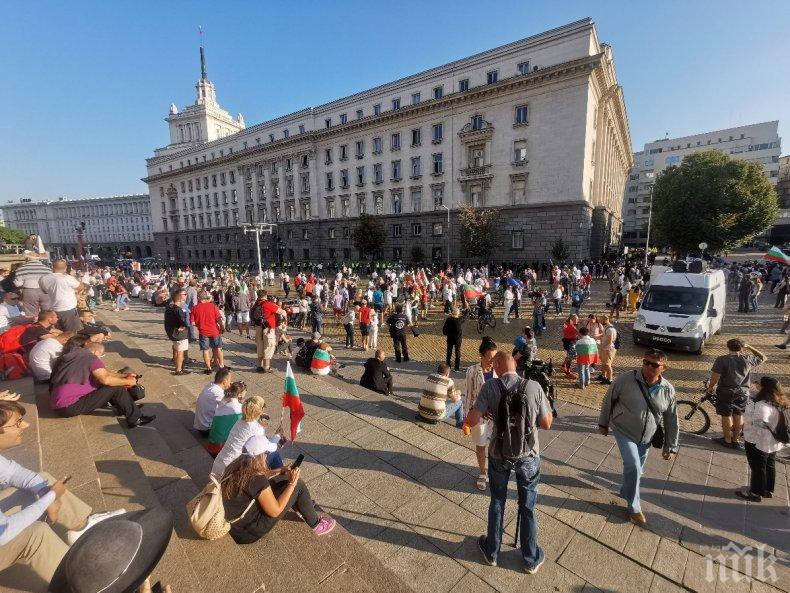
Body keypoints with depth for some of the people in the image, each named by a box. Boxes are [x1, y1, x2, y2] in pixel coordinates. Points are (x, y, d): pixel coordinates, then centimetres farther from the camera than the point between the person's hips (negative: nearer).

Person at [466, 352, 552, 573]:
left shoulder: (489, 387, -16)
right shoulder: (534, 387, -15)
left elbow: (472, 421, -18)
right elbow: (547, 424, -7)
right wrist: (549, 410, 13)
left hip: (499, 456, 0)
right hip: (528, 456, 0)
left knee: (497, 503, 21)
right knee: (527, 508, 20)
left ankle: (492, 552, 41)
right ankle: (531, 559, 39)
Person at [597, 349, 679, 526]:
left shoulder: (668, 390, -10)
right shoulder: (625, 380, -21)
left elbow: (672, 420, 0)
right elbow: (608, 400, -8)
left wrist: (671, 447, 3)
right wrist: (603, 423, 1)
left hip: (646, 438, 4)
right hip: (624, 432, -4)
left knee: (637, 471, 18)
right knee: (633, 467, -14)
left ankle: (625, 491, 46)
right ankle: (634, 508, 6)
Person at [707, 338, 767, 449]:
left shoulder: (721, 360, -16)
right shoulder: (747, 359, -5)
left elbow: (715, 377, -17)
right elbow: (763, 358, 16)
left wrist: (710, 387, -2)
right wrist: (749, 347, 15)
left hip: (726, 392, -4)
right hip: (743, 392, 4)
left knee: (726, 416, 9)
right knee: (739, 415, 16)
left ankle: (727, 440, 21)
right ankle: (736, 440, 28)